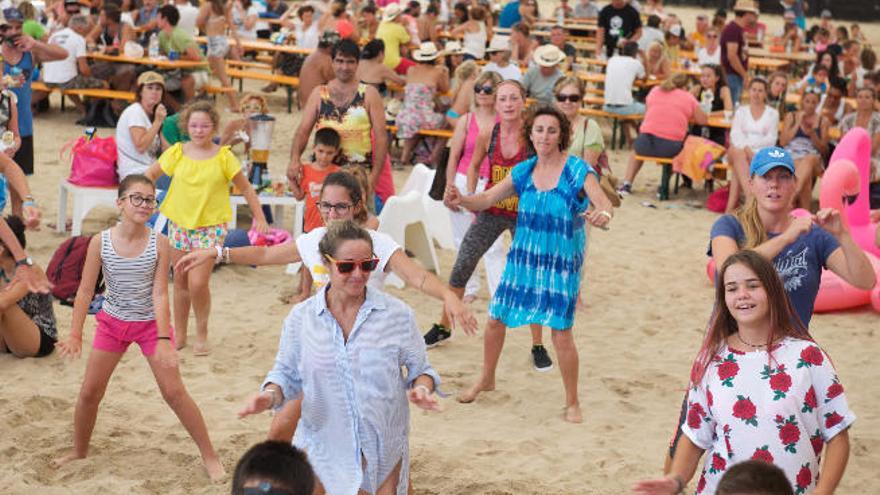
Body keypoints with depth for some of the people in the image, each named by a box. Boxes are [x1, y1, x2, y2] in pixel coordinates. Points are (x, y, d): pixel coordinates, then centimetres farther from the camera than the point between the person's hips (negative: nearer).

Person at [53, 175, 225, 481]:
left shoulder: (158, 243, -15)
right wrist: (75, 335, -14)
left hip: (151, 323, -2)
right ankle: (79, 451, 31)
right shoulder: (101, 242, -12)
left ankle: (209, 456, 3)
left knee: (174, 391, -6)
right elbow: (86, 290, -8)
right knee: (89, 391, 7)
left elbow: (160, 293, -16)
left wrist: (163, 338, -23)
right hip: (112, 323, 2)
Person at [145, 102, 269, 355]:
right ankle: (179, 334, 27)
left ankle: (201, 335, 7)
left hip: (211, 226, -3)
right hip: (179, 223, 3)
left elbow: (246, 188, 2)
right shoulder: (177, 153, 0)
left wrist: (260, 218, 0)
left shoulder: (223, 157, -6)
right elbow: (150, 174, 14)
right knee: (181, 281, 12)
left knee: (198, 283, -13)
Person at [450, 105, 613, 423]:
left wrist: (603, 214, -49)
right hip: (523, 259, 5)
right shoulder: (524, 171, 1)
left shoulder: (577, 171, -13)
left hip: (561, 265, -5)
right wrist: (462, 200, -18)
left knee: (562, 334, -6)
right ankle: (486, 380, 36)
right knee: (495, 320, 10)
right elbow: (487, 198, 3)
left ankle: (572, 403, 13)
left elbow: (604, 203, -25)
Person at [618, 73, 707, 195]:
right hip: (671, 148, -2)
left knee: (637, 147, 35)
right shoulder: (689, 97, 9)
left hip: (646, 143, 2)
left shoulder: (654, 91, 15)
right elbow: (703, 120, 14)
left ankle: (627, 184, 23)